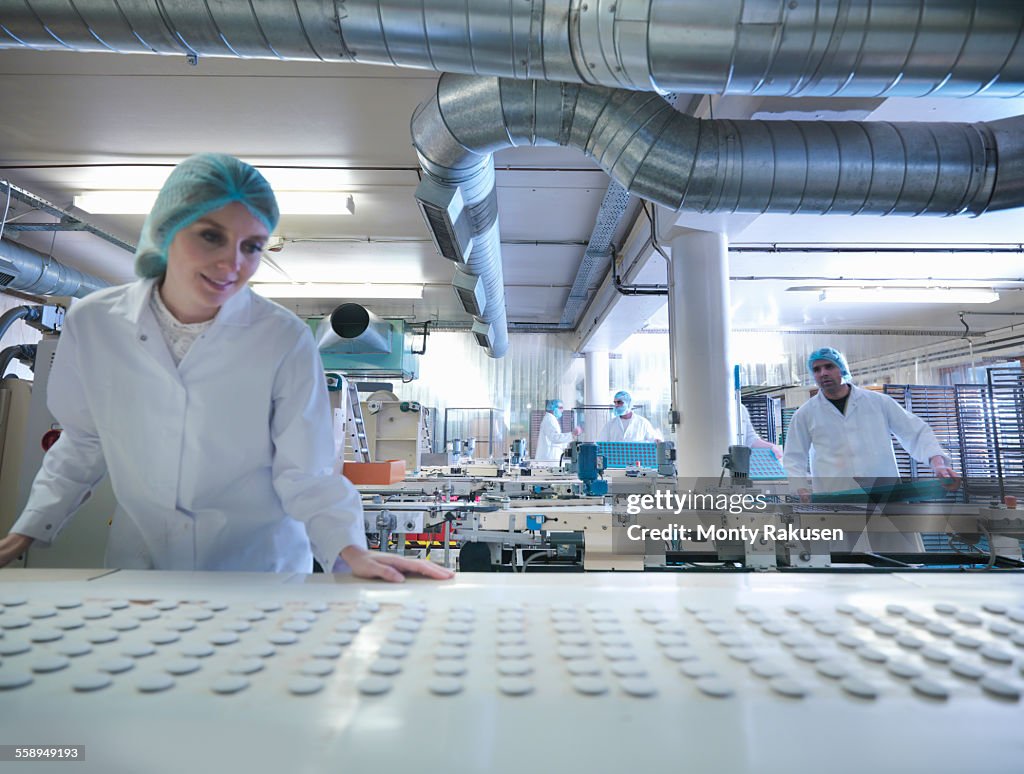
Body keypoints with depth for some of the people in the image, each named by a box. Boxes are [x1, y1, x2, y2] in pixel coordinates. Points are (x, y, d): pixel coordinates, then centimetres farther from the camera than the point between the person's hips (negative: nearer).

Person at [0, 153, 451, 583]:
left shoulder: (286, 341, -16)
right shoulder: (92, 324, -5)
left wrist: (351, 550, -26)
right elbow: (84, 444, 11)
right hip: (138, 563, 3)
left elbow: (304, 474, -13)